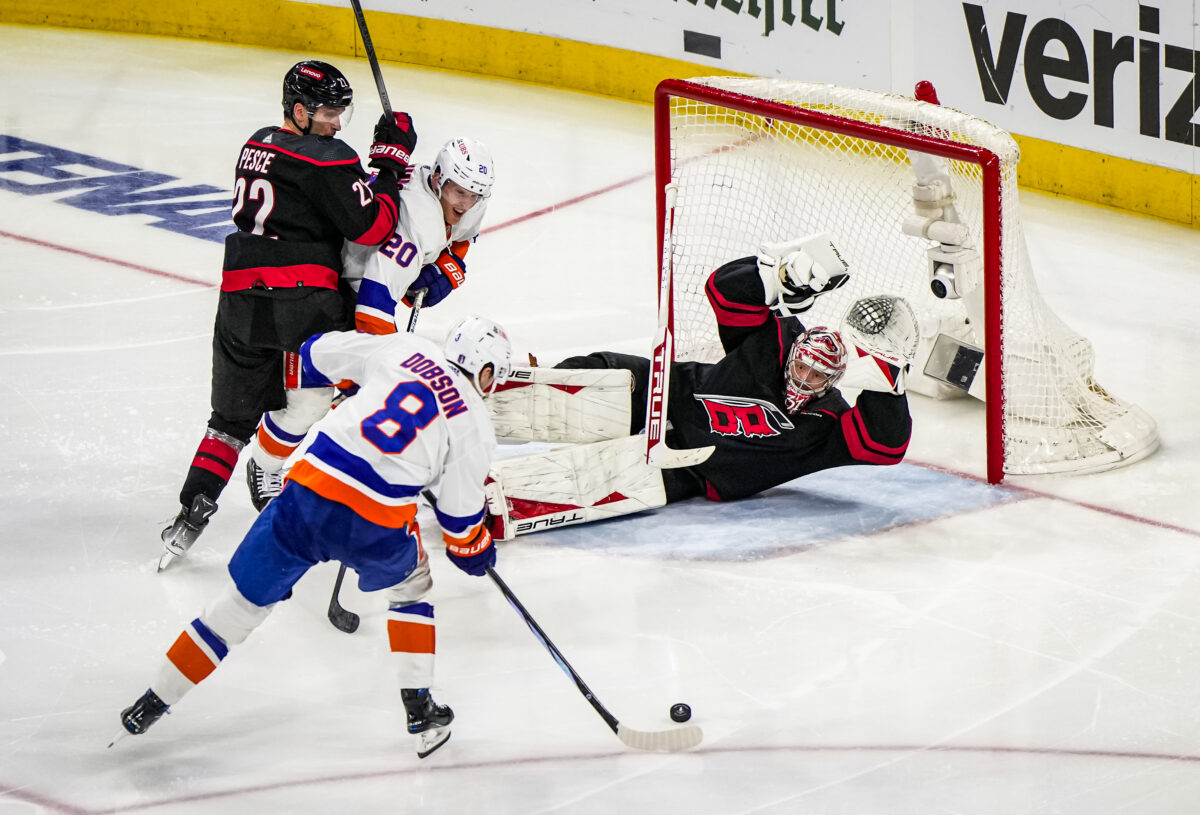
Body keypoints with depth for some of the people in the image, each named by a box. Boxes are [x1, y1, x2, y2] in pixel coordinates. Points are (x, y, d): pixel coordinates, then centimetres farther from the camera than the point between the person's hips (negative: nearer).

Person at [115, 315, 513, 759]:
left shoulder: (406, 349, 14)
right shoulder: (476, 426, 8)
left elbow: (317, 353, 23)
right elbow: (459, 514, 13)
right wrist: (476, 552, 32)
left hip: (308, 494, 2)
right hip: (375, 528, -2)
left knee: (241, 604, 14)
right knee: (409, 584, 31)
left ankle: (151, 705, 20)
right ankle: (421, 712, 26)